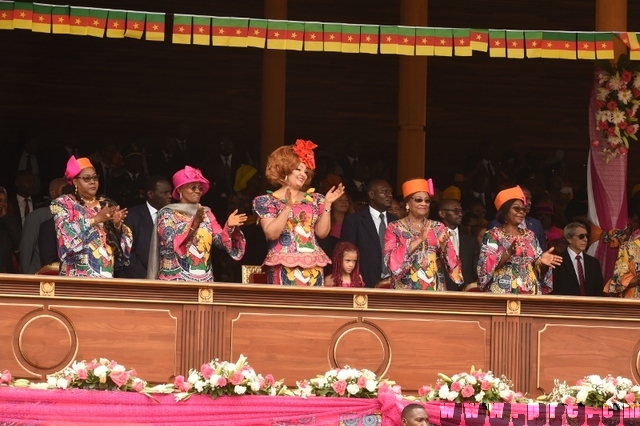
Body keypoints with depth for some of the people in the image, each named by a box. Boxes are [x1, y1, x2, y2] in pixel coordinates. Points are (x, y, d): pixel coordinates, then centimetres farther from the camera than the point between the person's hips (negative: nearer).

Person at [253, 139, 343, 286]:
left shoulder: (314, 199, 13)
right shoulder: (267, 201, 2)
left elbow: (322, 232, 8)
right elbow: (271, 234, -11)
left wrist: (327, 204, 0)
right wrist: (288, 206, -17)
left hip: (313, 268, 4)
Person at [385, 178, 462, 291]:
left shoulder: (438, 228, 9)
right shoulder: (394, 228, 2)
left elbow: (452, 264, 3)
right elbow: (393, 261, -12)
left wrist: (443, 245, -15)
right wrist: (419, 240, -19)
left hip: (435, 290, 2)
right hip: (405, 290, -2)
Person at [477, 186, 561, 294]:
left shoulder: (529, 235, 14)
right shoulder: (493, 235, 1)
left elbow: (539, 268, 11)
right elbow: (487, 266, -12)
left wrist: (542, 262, -11)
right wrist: (508, 253, -26)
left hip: (530, 293, 4)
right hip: (503, 293, -4)